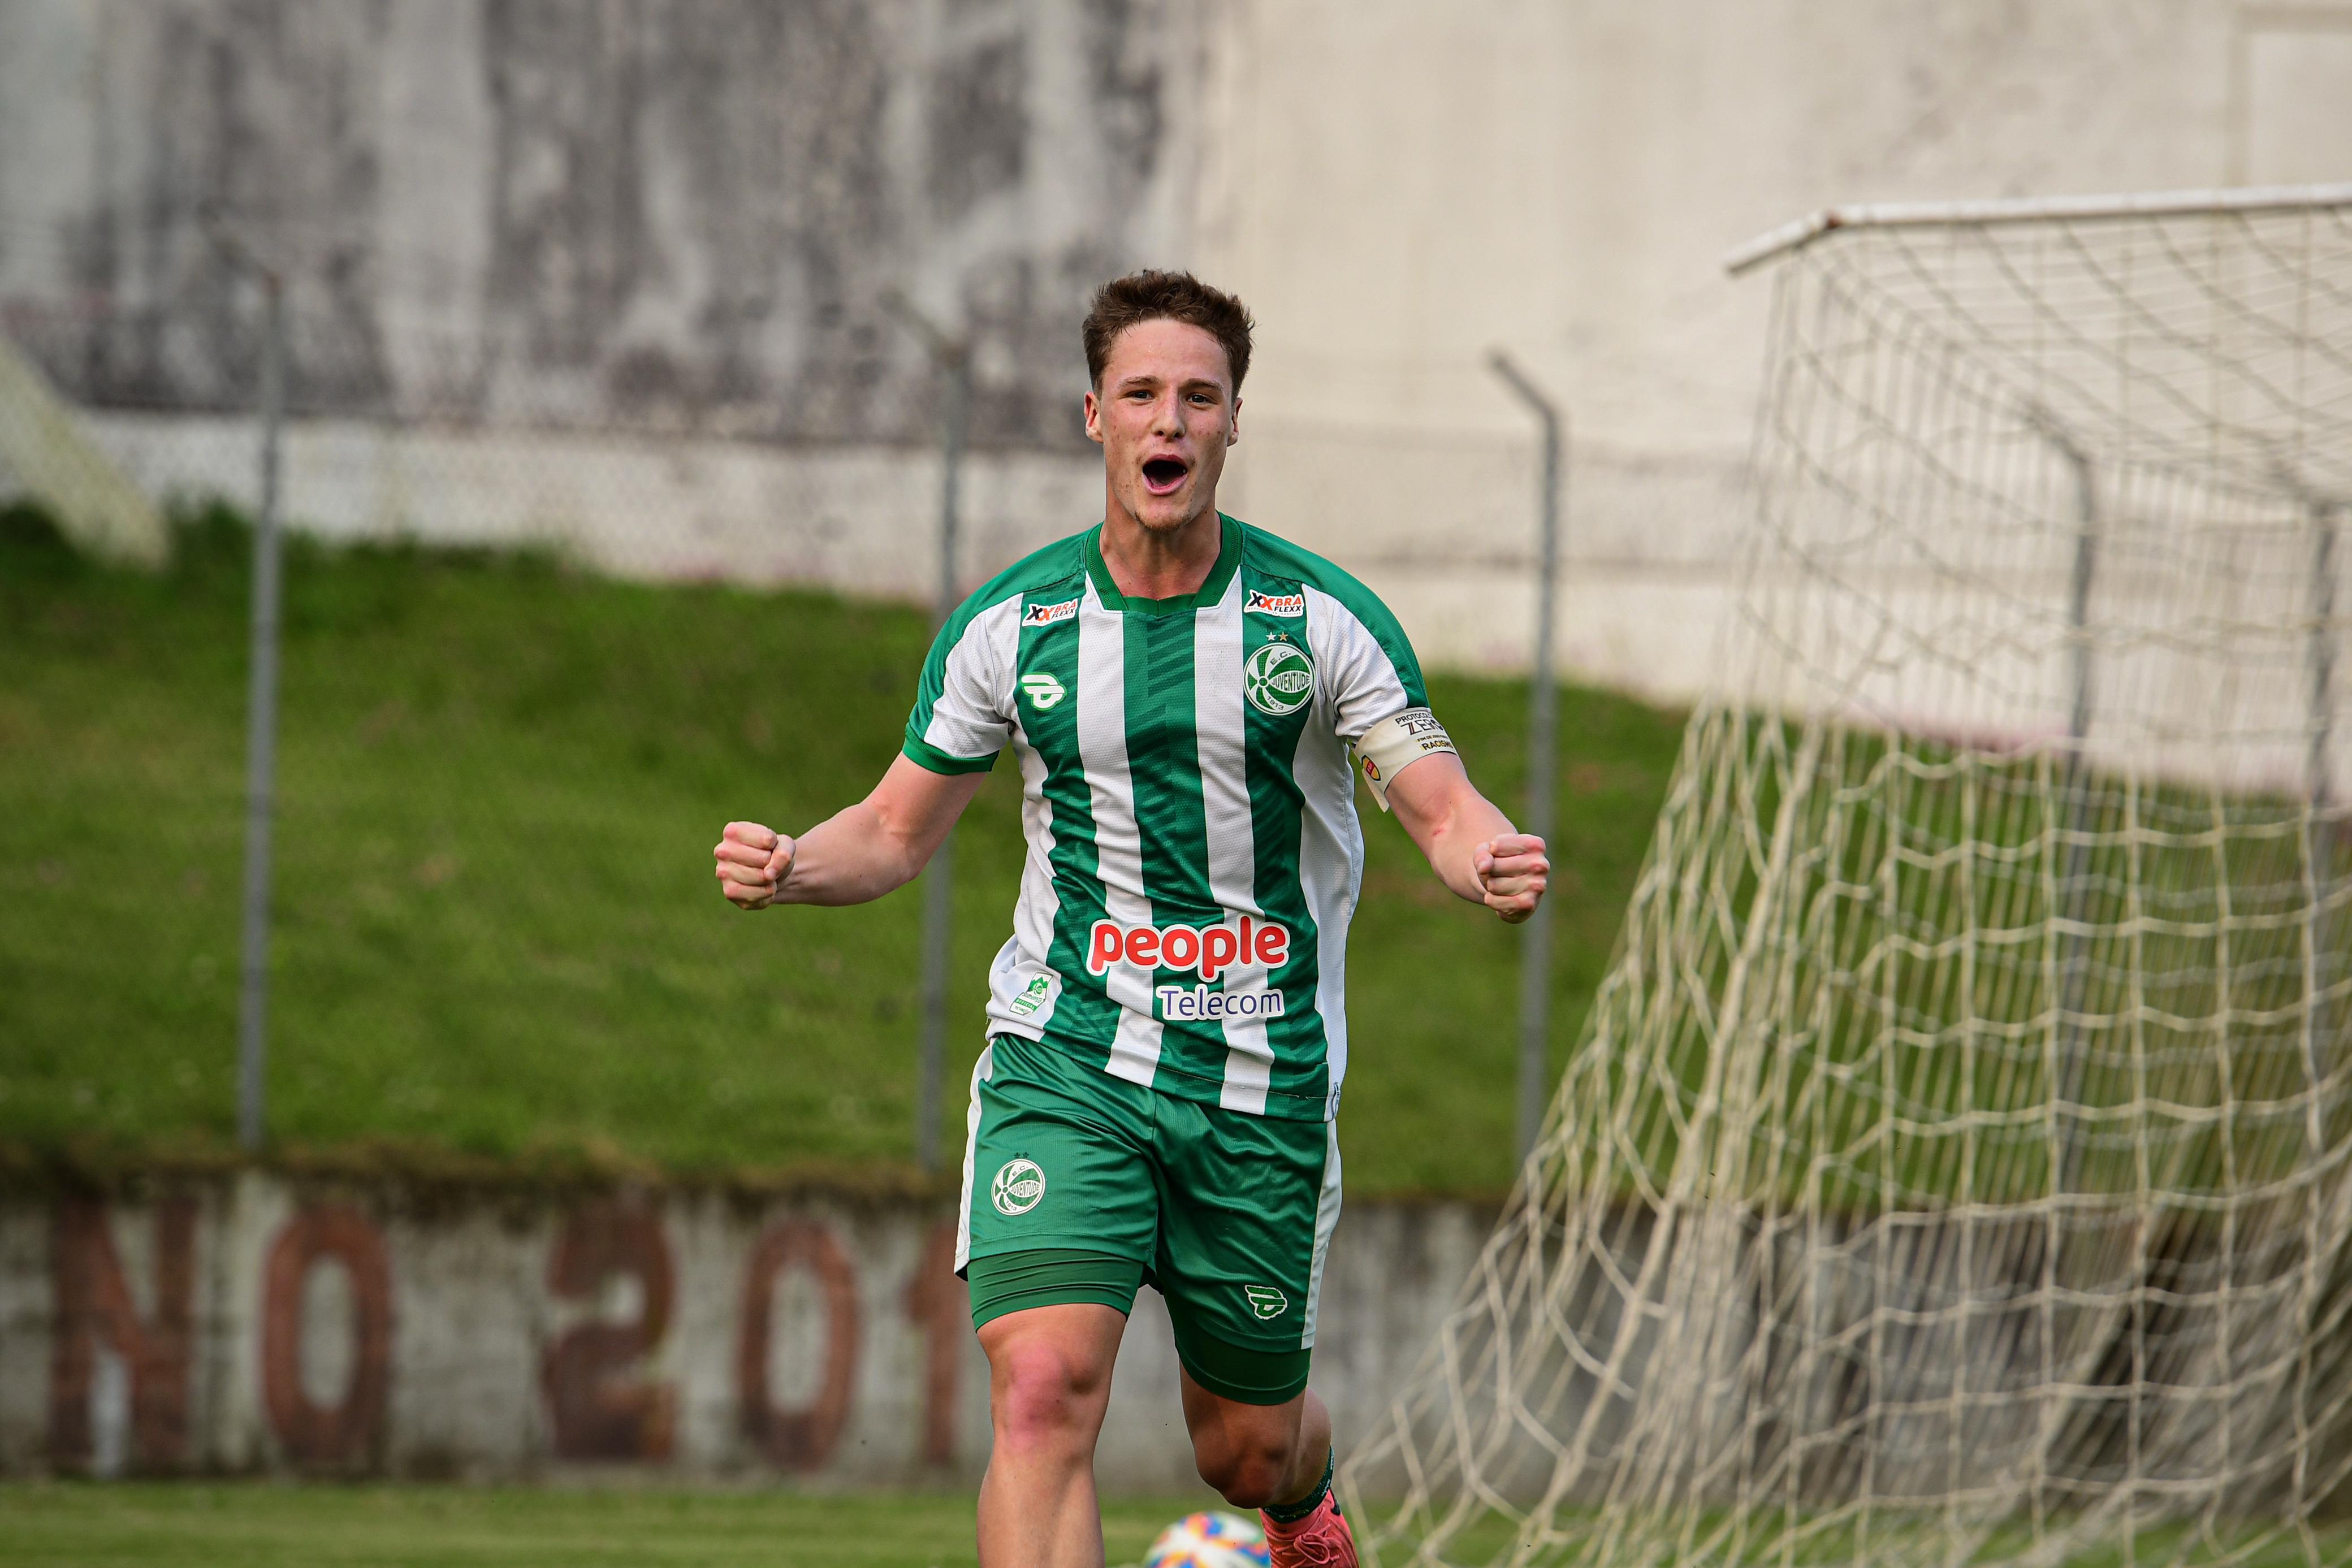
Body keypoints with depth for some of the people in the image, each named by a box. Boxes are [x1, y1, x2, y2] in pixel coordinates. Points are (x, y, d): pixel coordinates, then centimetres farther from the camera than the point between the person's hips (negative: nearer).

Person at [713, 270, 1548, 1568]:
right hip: (1062, 1065, 0)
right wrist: (792, 867, -13)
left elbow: (1441, 804, -6)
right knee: (1042, 1389, -23)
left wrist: (1489, 862, -30)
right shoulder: (1009, 627, -1)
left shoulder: (1321, 618, -5)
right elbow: (898, 829, 9)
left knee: (1249, 1451, 13)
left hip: (1264, 1078, 0)